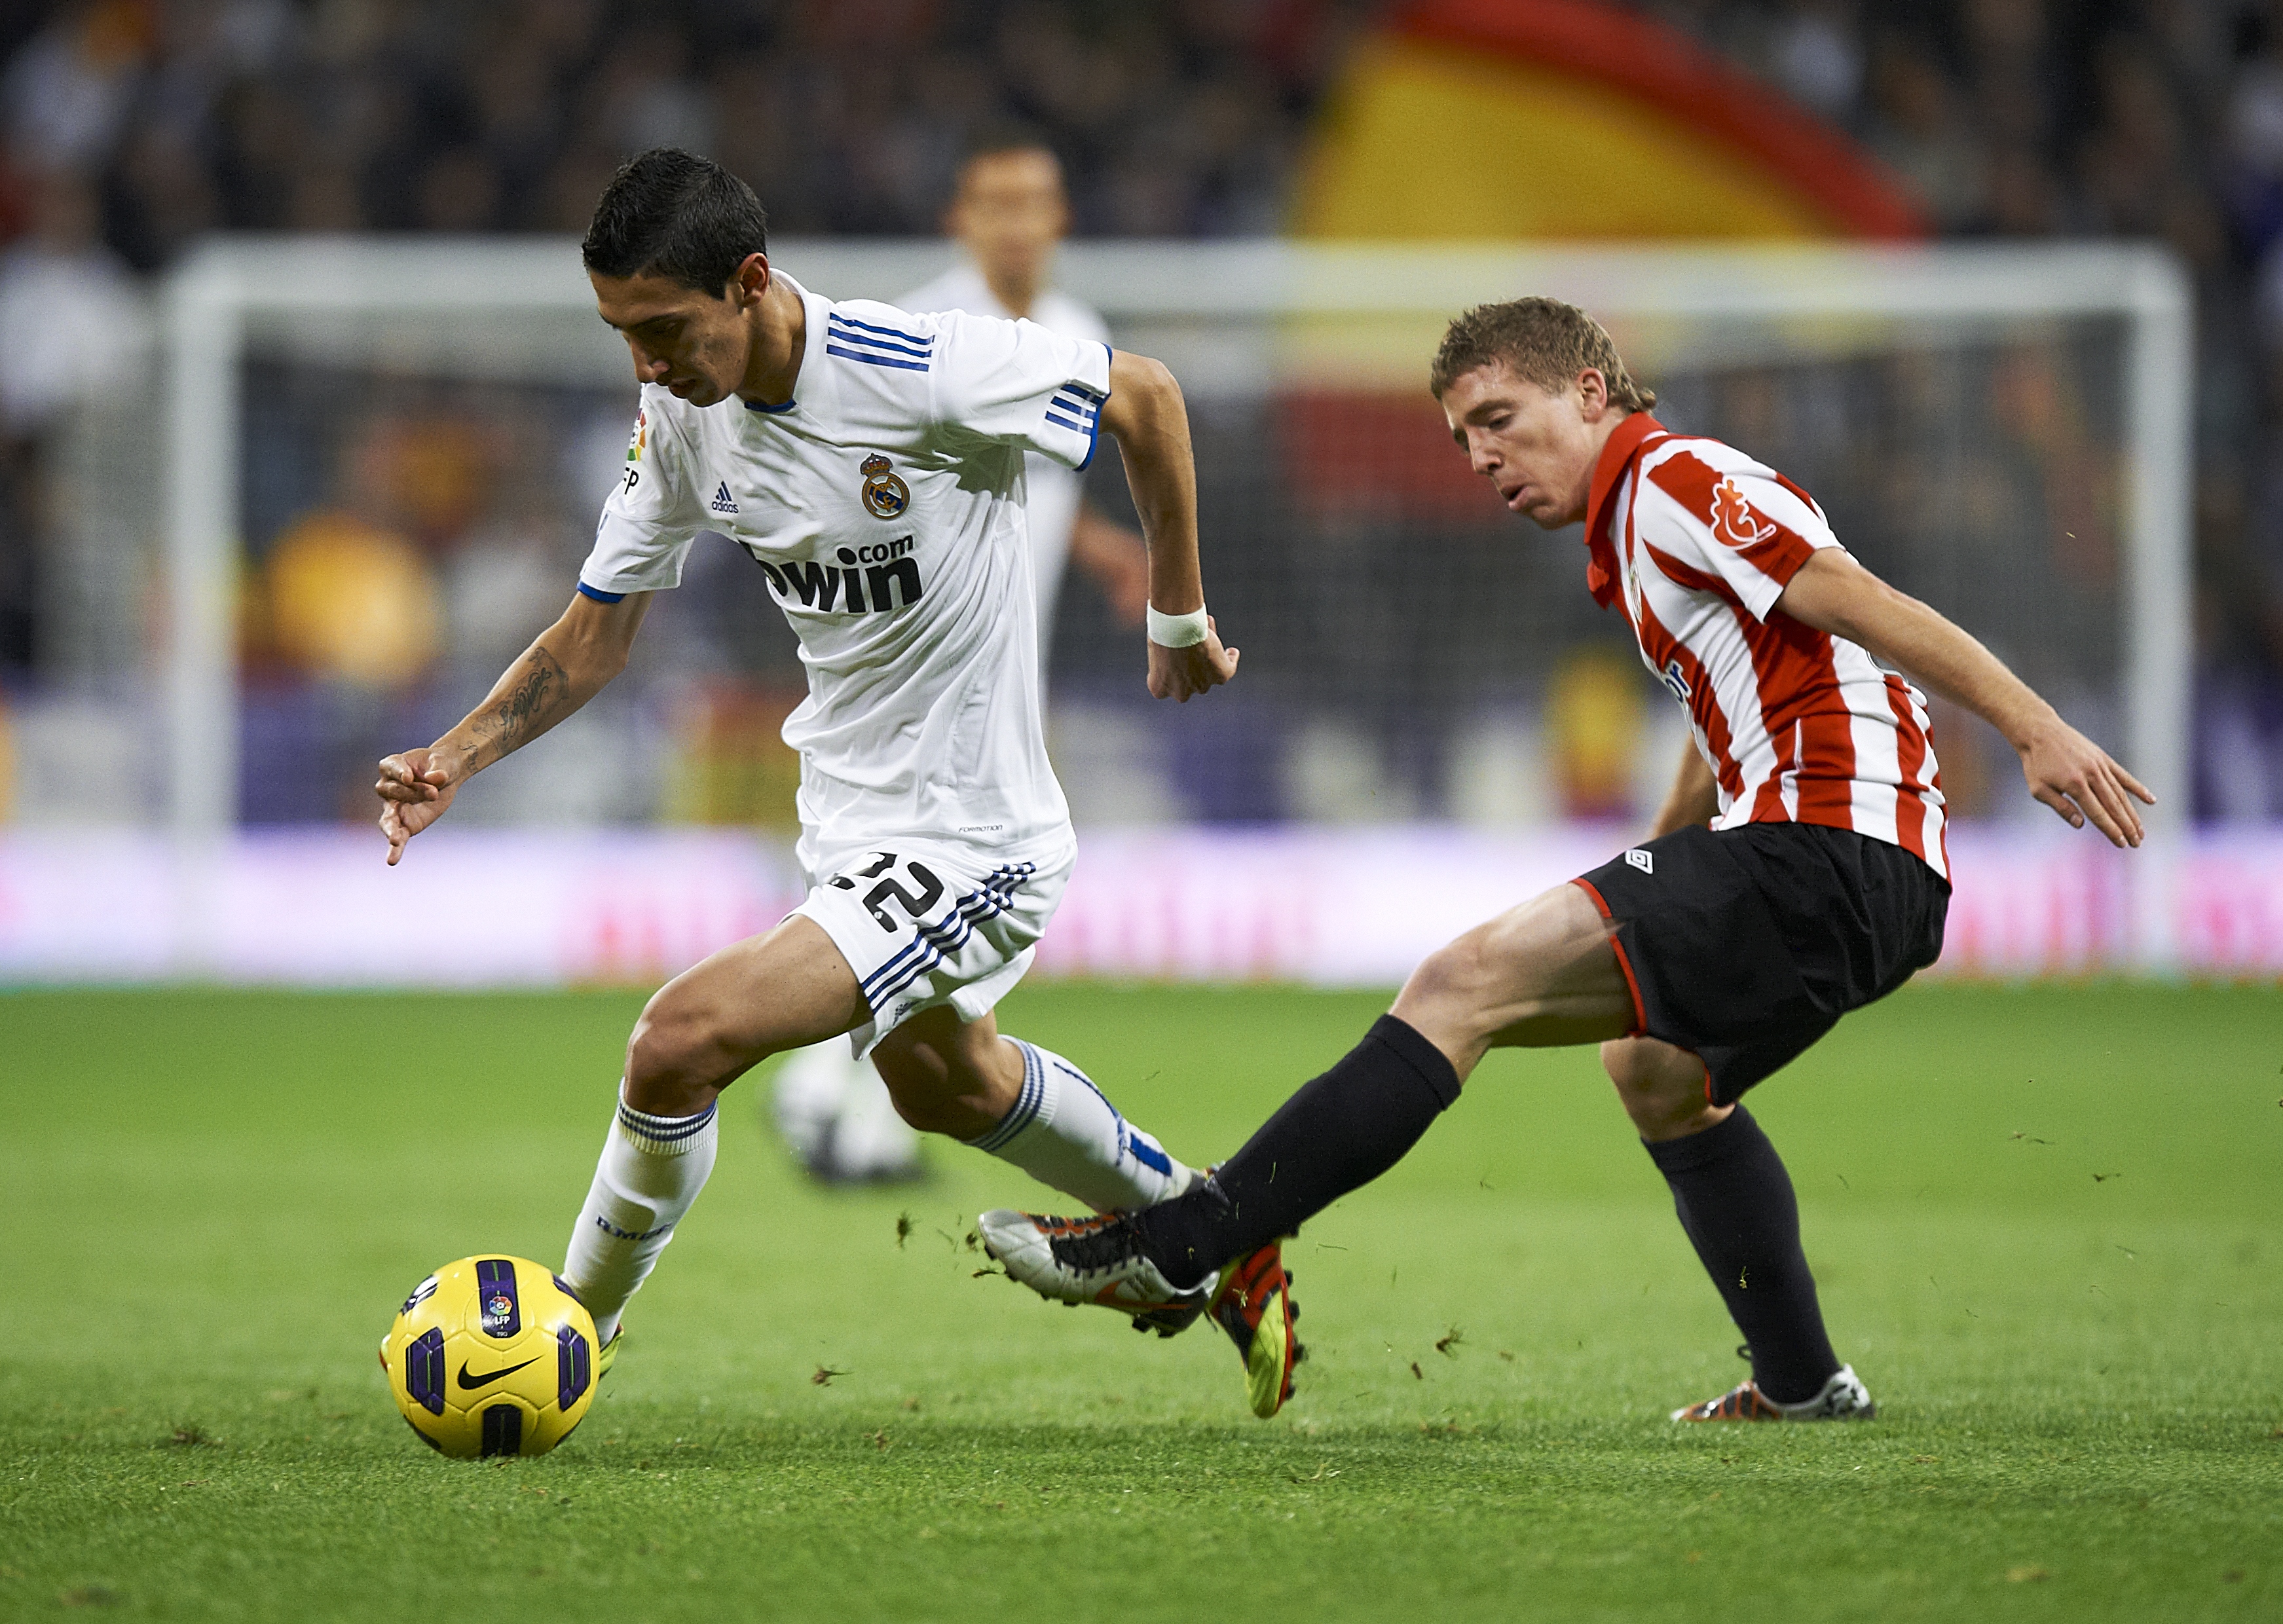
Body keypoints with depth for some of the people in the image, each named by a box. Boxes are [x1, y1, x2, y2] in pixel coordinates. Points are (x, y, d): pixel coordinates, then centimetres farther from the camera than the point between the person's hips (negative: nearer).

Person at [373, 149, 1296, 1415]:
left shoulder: (925, 373, -28)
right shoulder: (682, 417, -8)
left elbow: (1143, 397, -11)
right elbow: (595, 637, 3)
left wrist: (1180, 620, -1)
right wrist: (457, 755, -13)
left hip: (965, 845, -8)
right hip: (848, 820, 8)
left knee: (683, 1039, -21)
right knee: (941, 1083, 31)